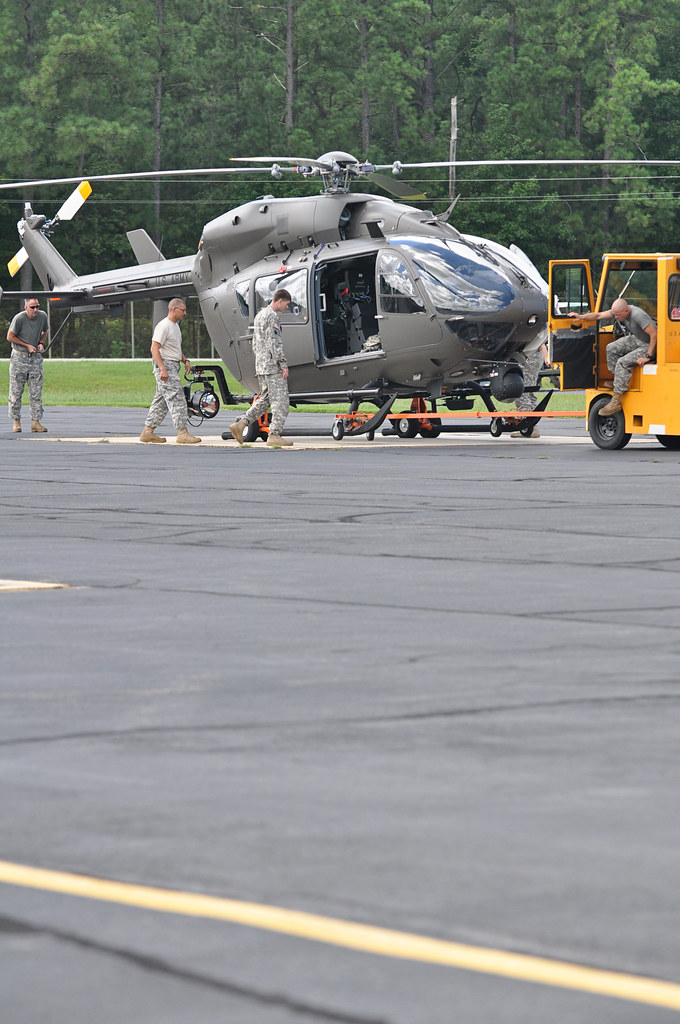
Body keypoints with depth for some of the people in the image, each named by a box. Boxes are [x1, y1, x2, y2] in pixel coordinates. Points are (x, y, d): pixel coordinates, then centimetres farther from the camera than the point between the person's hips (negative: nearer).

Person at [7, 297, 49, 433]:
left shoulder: (42, 316, -2)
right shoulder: (19, 318, -16)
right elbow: (10, 337, -8)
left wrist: (40, 343, 0)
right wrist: (27, 346, -11)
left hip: (35, 357, 4)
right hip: (19, 357, -4)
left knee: (36, 392, 0)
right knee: (16, 391, -1)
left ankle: (36, 422, 2)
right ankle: (16, 421, 9)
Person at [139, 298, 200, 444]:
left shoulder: (175, 326, 19)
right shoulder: (163, 326, -13)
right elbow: (154, 348, -19)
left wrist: (185, 360, 13)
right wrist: (162, 369, -27)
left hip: (173, 366, 10)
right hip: (165, 365, -10)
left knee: (161, 401, 11)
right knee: (177, 399, -13)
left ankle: (148, 432, 14)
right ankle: (182, 433, -16)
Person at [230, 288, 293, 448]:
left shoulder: (260, 315, 18)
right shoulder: (272, 316, -13)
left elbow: (255, 343, 24)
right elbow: (274, 343, -19)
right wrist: (283, 364, -19)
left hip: (260, 365, 10)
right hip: (273, 365, -10)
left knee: (265, 399, 14)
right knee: (280, 400, -6)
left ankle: (240, 424, 8)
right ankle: (274, 435, -9)